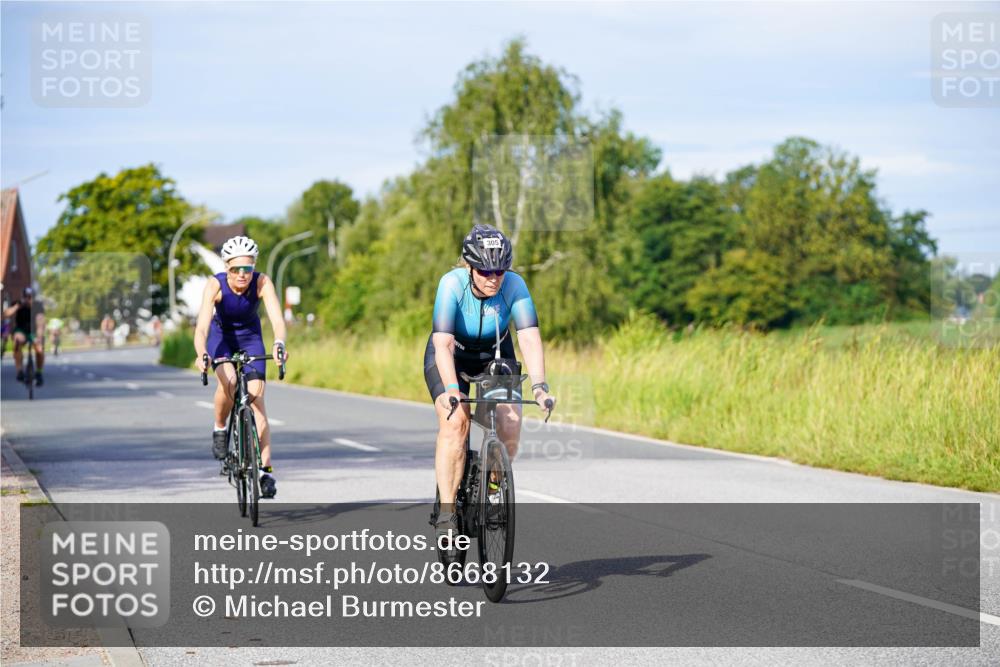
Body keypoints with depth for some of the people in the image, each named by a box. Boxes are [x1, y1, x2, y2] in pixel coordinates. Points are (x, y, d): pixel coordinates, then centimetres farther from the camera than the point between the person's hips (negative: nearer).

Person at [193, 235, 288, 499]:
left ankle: (266, 469, -9)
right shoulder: (216, 285, -29)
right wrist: (202, 355, -56)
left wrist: (279, 344, -57)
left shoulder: (262, 282, -27)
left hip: (250, 337, 1)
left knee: (256, 398, -11)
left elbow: (277, 319, -37)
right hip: (221, 336, -1)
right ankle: (219, 428, -2)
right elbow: (202, 326, -38)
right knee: (228, 382, -31)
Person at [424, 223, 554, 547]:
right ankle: (447, 512, -22)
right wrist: (451, 389, -51)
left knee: (510, 425, -20)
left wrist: (539, 386, -45)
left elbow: (530, 339, -31)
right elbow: (443, 344, -37)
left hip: (494, 357, 2)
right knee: (455, 422, -27)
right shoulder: (452, 284, -29)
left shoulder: (514, 285, -24)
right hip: (451, 358, -2)